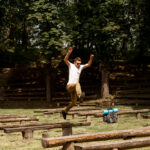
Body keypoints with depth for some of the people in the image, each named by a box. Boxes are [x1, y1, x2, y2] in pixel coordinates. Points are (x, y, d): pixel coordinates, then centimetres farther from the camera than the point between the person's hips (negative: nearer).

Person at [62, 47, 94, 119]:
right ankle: (79, 95, -70)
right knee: (77, 84, -40)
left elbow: (88, 64, 17)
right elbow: (65, 60, -13)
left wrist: (91, 58, 0)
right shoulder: (71, 66, 2)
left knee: (73, 103, 9)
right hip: (69, 85, -6)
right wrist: (69, 53, -26)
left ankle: (65, 111, 31)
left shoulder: (80, 67, 16)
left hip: (75, 87, 6)